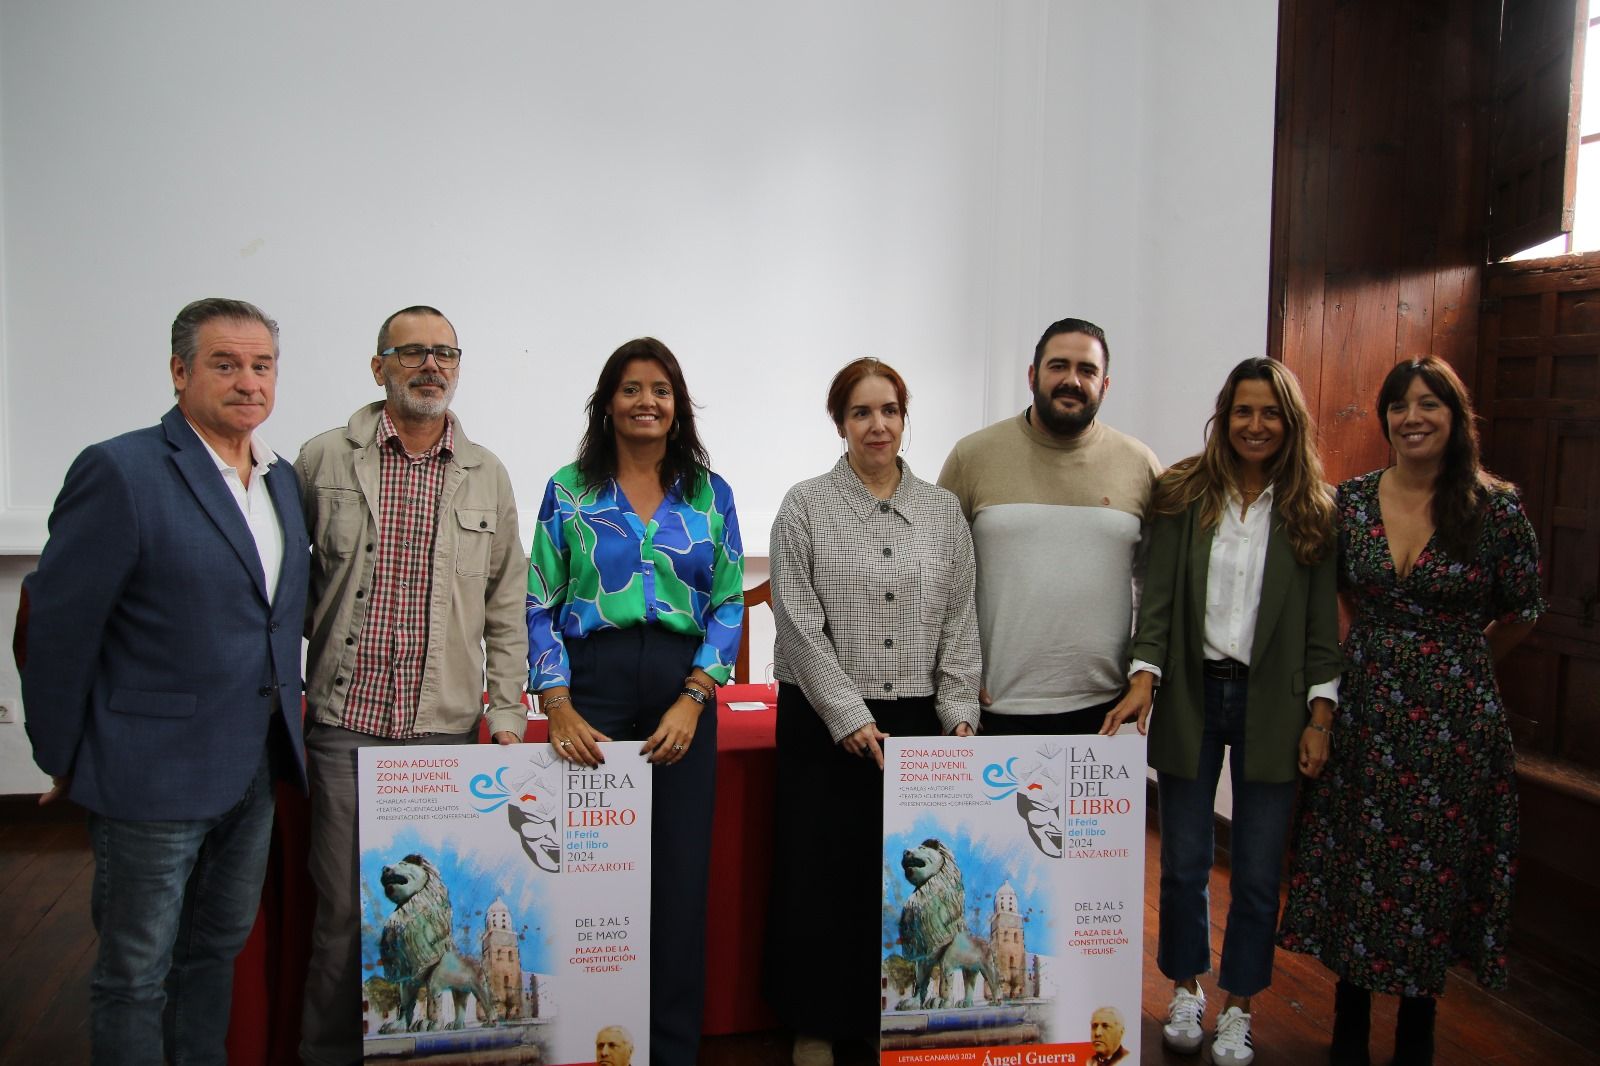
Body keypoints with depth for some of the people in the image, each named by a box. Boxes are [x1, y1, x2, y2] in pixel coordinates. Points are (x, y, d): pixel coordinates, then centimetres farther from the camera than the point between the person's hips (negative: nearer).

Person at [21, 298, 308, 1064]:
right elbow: (58, 627, -12)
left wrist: (283, 710, 11)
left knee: (217, 948, 21)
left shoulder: (282, 478, 7)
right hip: (153, 773, -6)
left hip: (254, 770, 7)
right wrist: (62, 760, -6)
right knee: (136, 975, 11)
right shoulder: (120, 472, -15)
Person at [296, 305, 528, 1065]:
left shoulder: (487, 476, 8)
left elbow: (505, 607, 9)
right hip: (345, 721, -1)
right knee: (343, 909, 4)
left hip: (448, 726, 2)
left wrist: (508, 711, 4)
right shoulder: (323, 460, 3)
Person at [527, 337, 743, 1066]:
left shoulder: (709, 492, 8)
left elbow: (729, 604, 5)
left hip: (683, 687, 1)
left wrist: (693, 700, -7)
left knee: (680, 873, 3)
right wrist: (558, 708, -8)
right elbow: (540, 607, 3)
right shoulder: (569, 489, 6)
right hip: (594, 680, -1)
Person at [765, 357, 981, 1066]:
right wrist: (850, 716, -12)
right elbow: (799, 623, -8)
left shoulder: (942, 510, 7)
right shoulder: (805, 506, -2)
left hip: (919, 720, 3)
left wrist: (960, 713, -3)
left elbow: (961, 621, 6)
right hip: (825, 721, -2)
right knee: (820, 871, 5)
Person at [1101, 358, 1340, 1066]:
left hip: (1271, 705, 0)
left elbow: (1323, 623, 1)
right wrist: (1143, 679, -15)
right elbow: (1158, 597, -3)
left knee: (1259, 869, 8)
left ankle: (1237, 1007, 27)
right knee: (1184, 861, 10)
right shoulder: (1184, 495, 0)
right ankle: (1187, 989, 33)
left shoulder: (1315, 510, 1)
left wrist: (1320, 718, -3)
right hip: (1191, 696, 0)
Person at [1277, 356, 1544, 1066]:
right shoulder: (1349, 501, 0)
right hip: (1365, 714, 2)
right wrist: (1375, 658, 6)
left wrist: (1454, 664, 9)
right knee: (1357, 866, 10)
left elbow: (1522, 612, 6)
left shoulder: (1496, 507, -6)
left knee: (1437, 870, 9)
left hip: (1456, 722, -2)